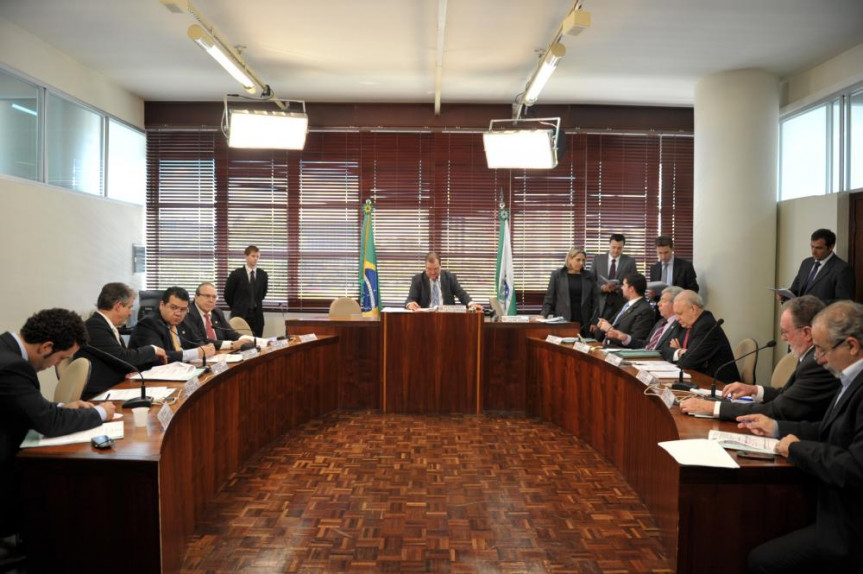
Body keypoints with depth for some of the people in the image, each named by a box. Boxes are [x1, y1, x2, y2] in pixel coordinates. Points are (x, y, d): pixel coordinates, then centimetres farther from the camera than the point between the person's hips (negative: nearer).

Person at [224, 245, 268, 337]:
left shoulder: (263, 274, 5)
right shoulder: (236, 274, -5)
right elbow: (228, 294, 1)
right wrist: (237, 307, 9)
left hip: (257, 315, 3)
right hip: (240, 314, -3)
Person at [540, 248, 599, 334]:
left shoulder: (589, 277, 8)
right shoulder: (557, 275, 3)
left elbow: (595, 301, 7)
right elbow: (549, 298, 3)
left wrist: (594, 322, 0)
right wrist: (543, 316, -10)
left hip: (584, 323, 2)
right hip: (563, 321, -1)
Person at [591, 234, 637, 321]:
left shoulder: (630, 261, 4)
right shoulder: (598, 259, 8)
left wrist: (619, 288, -13)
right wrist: (601, 287, -11)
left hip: (621, 306, -1)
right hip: (601, 305, 1)